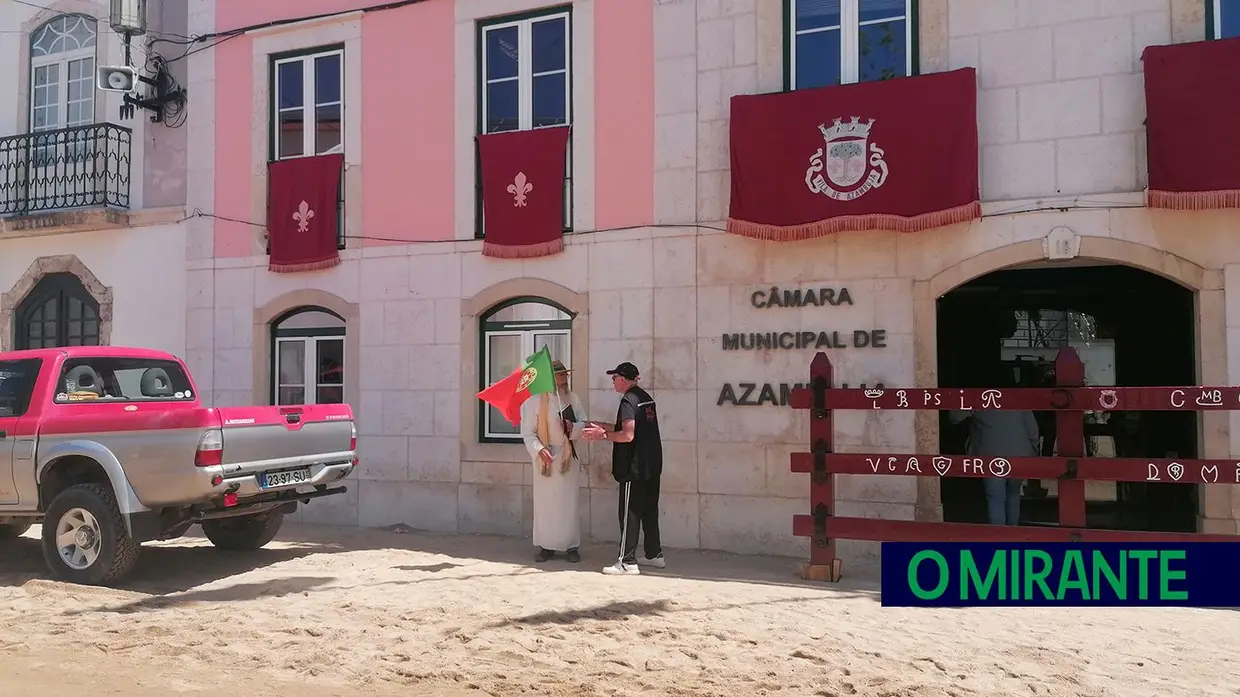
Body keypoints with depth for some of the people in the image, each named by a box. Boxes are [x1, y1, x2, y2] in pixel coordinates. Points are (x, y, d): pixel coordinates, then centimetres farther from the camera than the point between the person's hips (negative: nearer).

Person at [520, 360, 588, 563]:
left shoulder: (572, 398, 3)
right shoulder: (535, 401, -7)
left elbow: (584, 424, 6)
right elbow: (528, 432, -9)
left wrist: (573, 427, -16)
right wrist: (539, 449, -23)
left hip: (568, 455, 2)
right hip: (545, 456, -2)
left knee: (569, 502, 4)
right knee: (545, 502, 4)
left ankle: (571, 546, 12)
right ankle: (546, 545, 15)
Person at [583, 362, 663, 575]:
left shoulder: (628, 401, -15)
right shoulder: (646, 398, 12)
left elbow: (628, 435, -24)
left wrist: (603, 435, -13)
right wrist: (607, 428, 20)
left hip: (634, 468, -9)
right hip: (652, 466, 9)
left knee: (629, 514, -4)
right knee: (649, 511, 16)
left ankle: (627, 562, -3)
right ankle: (655, 554, 23)